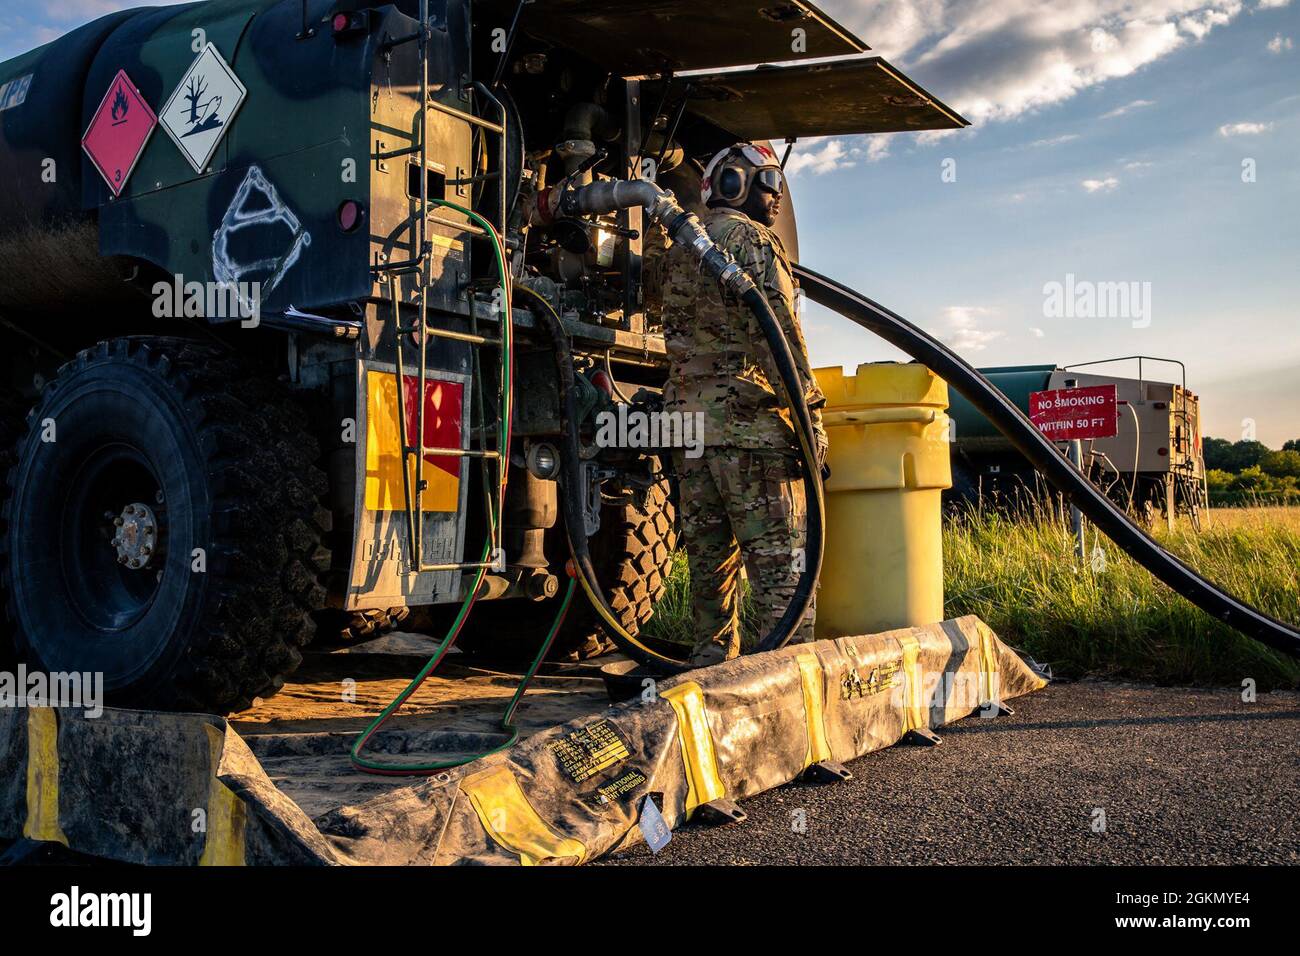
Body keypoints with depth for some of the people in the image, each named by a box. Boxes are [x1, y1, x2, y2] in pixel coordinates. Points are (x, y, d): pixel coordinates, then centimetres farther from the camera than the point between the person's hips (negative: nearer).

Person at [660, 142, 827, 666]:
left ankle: (712, 664, 18)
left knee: (709, 557, 12)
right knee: (778, 558, -4)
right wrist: (809, 414, -14)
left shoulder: (678, 253, 20)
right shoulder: (753, 240, -5)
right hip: (749, 425, -8)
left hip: (687, 423, 8)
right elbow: (778, 332, -15)